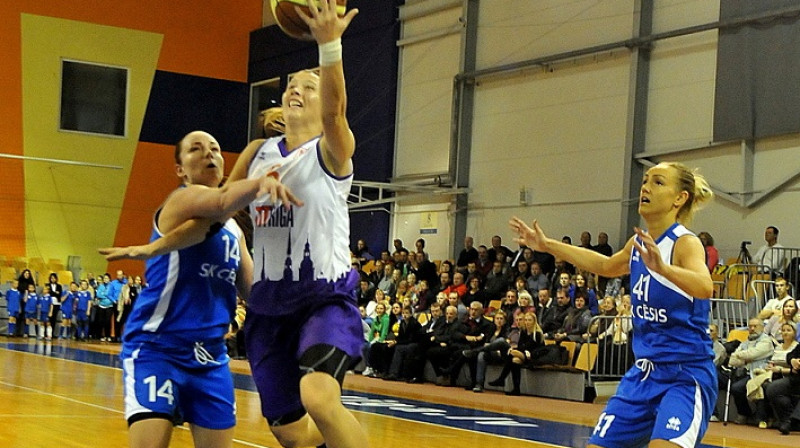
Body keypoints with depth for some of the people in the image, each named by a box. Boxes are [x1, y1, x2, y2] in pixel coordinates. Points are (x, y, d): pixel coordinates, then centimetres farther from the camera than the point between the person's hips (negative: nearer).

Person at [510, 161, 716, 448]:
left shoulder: (685, 243, -15)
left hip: (687, 376, -7)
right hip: (644, 372, 7)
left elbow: (704, 287, -36)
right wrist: (547, 245, 28)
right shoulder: (638, 243, 7)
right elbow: (606, 266, 29)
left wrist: (662, 268, -54)